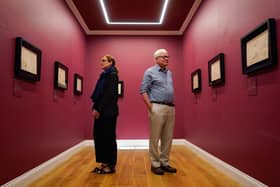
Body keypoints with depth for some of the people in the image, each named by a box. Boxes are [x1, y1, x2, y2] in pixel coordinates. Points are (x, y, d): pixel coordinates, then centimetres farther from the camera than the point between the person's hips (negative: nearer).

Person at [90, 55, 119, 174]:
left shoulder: (112, 75, -8)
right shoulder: (104, 75, 17)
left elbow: (109, 94, -16)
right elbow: (99, 93, 15)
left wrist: (98, 109, -17)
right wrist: (95, 108, 7)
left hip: (108, 111, -9)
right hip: (101, 111, 9)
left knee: (108, 137, -1)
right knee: (99, 136, 11)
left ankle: (111, 165, 12)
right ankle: (104, 162, 24)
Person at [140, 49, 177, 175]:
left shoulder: (169, 73, 18)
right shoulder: (150, 72, -1)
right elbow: (143, 90, -7)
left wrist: (173, 105, 13)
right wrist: (150, 107, -13)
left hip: (170, 108, 7)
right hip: (158, 108, -6)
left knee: (168, 138, 10)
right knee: (155, 138, 1)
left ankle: (165, 163, 22)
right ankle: (155, 164, 13)